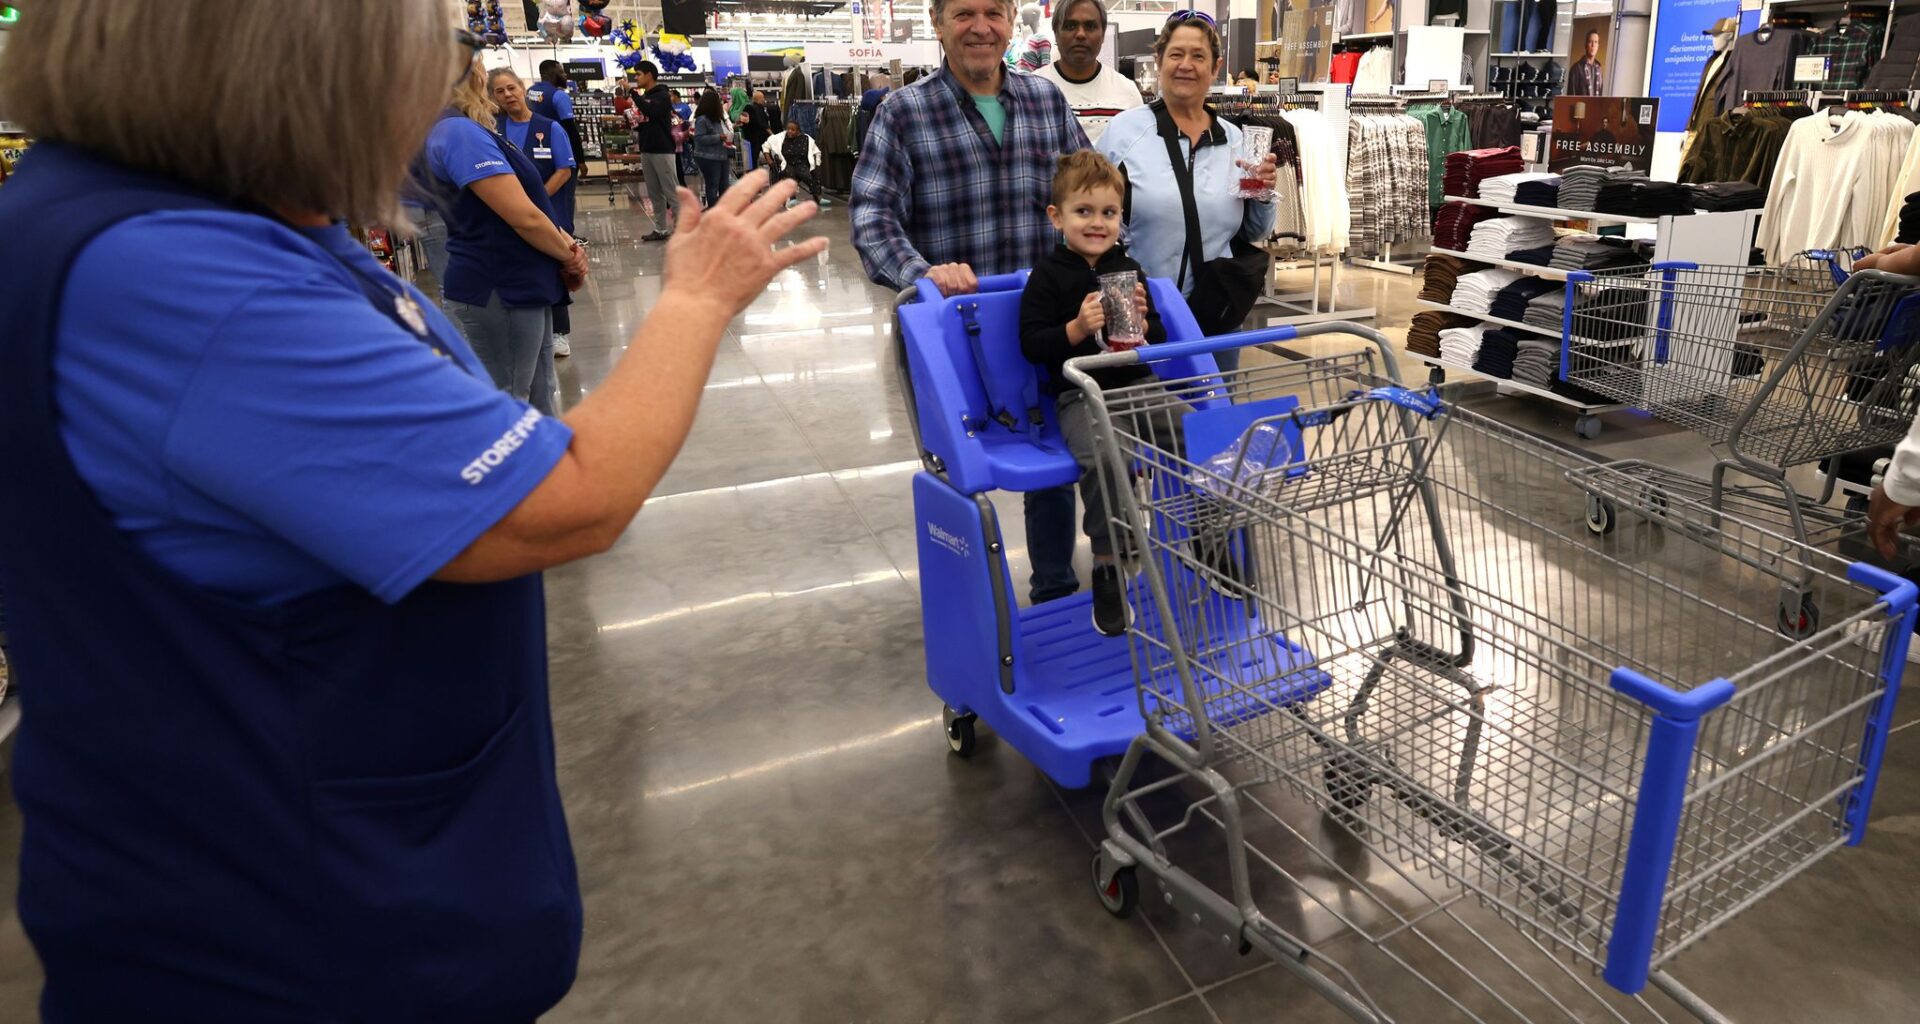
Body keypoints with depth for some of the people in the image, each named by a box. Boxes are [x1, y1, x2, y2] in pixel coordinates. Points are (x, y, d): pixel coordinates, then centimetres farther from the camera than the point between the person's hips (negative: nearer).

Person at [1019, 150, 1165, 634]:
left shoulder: (1129, 269, 12)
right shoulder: (1048, 277, -1)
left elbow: (1159, 338, 17)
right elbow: (1031, 344, -6)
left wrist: (1142, 323, -5)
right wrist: (1078, 328, -19)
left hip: (1137, 385, 5)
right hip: (1080, 395, -5)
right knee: (1102, 458, -32)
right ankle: (1108, 571, -18)